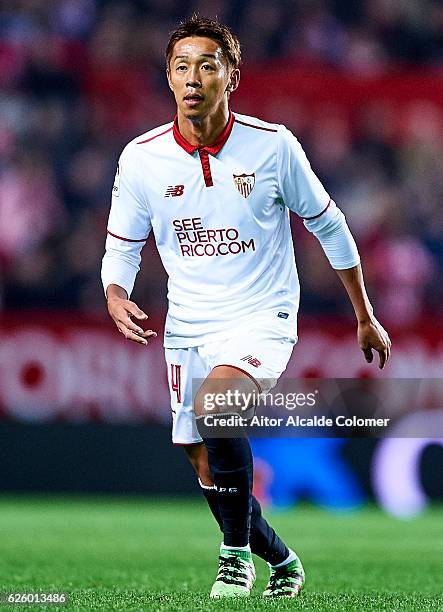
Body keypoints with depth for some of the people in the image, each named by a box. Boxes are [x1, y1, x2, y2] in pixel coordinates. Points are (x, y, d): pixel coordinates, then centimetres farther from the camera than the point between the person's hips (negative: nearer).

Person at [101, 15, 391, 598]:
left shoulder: (273, 145, -10)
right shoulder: (141, 157, -5)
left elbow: (327, 224, 3)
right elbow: (122, 246, 7)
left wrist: (366, 317, 10)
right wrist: (117, 298, -16)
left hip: (262, 320, -4)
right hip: (187, 328, 4)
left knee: (213, 400, -33)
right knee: (207, 468, 8)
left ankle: (236, 554, -17)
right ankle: (282, 562, 35)